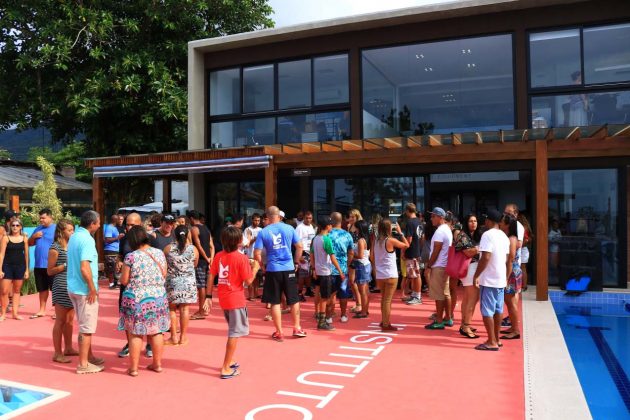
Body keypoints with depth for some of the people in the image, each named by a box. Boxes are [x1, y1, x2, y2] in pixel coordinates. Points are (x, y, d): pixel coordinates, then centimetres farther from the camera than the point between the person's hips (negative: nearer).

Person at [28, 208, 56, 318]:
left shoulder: (56, 229, -7)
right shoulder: (38, 229, 12)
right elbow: (29, 243, 18)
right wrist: (33, 237, -3)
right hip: (39, 265, 6)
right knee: (42, 289, 15)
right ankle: (42, 310, 24)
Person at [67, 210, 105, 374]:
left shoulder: (74, 237, 10)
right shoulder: (87, 239, -19)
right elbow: (84, 268, -26)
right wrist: (93, 288, -17)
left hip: (74, 287, 9)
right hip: (84, 290, -9)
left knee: (85, 325, 19)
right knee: (87, 328, 1)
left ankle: (89, 357, 31)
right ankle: (83, 364, 9)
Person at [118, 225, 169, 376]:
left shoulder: (131, 257, -13)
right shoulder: (159, 253, -1)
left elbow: (124, 281, -7)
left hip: (137, 299, -4)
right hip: (158, 298, 4)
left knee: (135, 334, 6)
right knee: (156, 332, 14)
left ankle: (133, 368, 13)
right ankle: (157, 364, 25)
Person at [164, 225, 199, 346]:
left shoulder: (168, 248, -8)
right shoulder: (193, 249, -6)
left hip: (172, 282, 0)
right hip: (188, 283, 1)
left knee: (172, 309, 11)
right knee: (184, 309, 8)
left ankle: (174, 337, 14)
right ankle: (183, 337, 14)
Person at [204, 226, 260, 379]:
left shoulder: (218, 256, 2)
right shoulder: (242, 258, -15)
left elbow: (211, 277, 2)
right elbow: (248, 281, -12)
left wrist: (208, 296, 7)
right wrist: (255, 268, 3)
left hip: (223, 300, 7)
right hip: (236, 300, -6)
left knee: (233, 331, 24)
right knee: (234, 334, 3)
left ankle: (230, 362, 32)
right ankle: (226, 369, 5)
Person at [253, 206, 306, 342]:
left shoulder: (263, 232, -4)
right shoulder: (289, 228, -1)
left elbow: (257, 254, -8)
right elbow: (299, 246, 2)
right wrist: (296, 262, 14)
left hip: (273, 270, -1)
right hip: (289, 269, 1)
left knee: (275, 302, 7)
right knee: (294, 300, 15)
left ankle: (279, 332, 12)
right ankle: (297, 328, 21)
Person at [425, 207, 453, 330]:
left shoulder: (440, 231, -17)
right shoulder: (447, 229, 14)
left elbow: (436, 251, -18)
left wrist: (429, 264, -8)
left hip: (438, 266, -10)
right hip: (445, 265, 10)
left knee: (438, 295, -5)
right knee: (445, 293, 14)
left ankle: (439, 321, -1)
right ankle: (448, 319, 20)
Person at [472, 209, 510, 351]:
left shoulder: (488, 234, -15)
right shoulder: (504, 236, 11)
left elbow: (486, 257, -22)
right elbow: (506, 258, 15)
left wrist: (476, 275, -16)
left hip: (489, 279, -8)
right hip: (501, 278, 8)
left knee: (487, 310, -3)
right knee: (498, 309, 14)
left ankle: (492, 342, -1)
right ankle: (496, 339, 22)